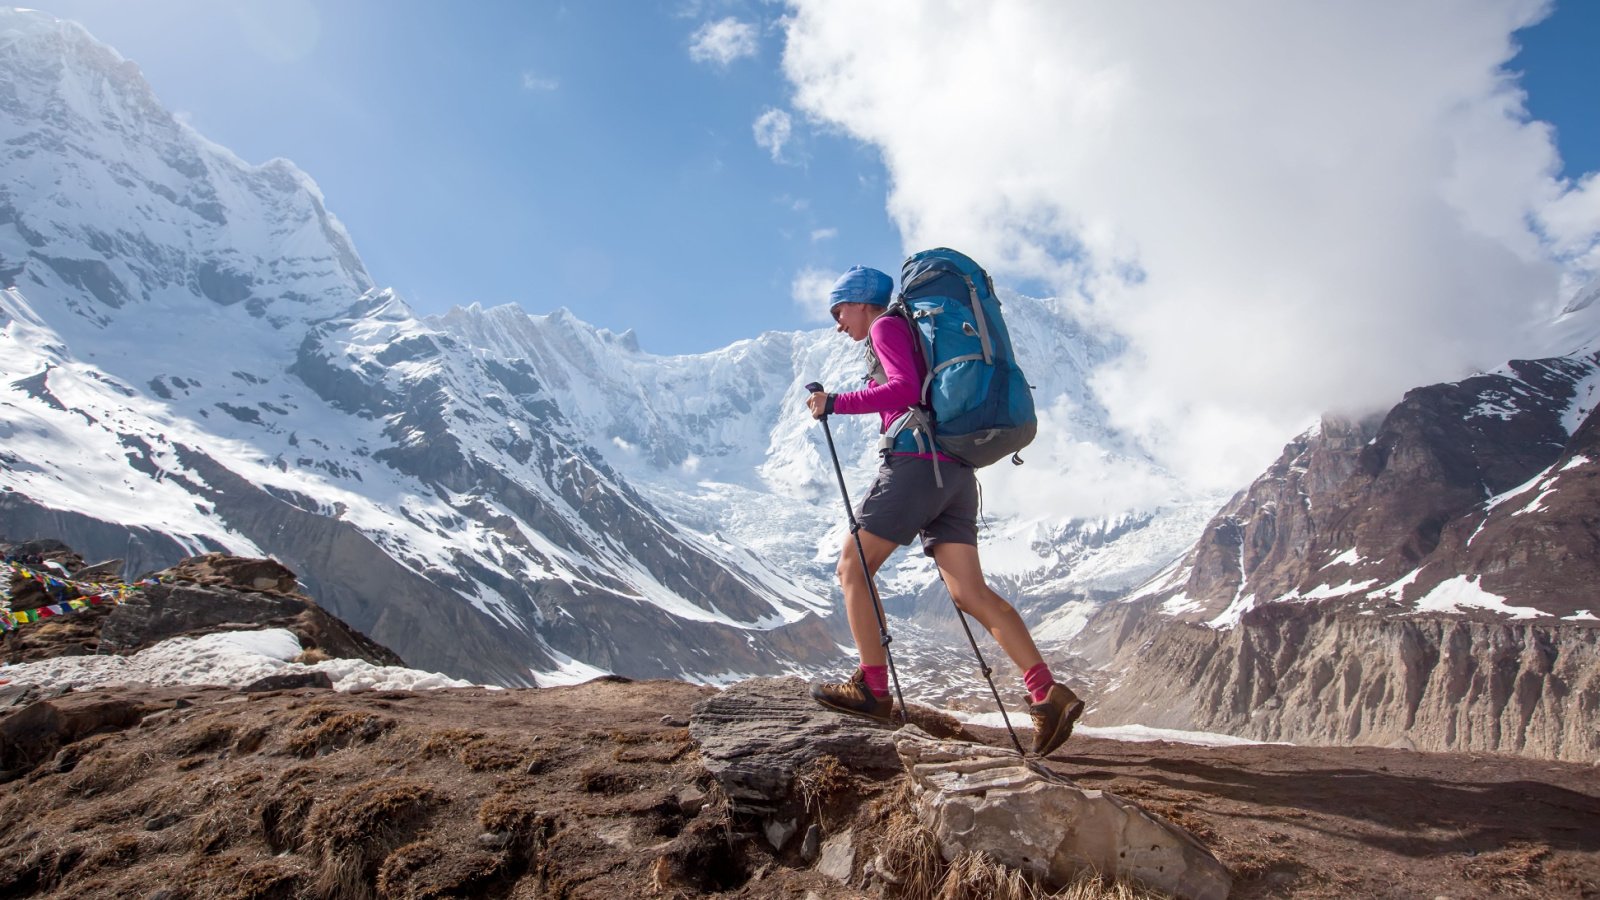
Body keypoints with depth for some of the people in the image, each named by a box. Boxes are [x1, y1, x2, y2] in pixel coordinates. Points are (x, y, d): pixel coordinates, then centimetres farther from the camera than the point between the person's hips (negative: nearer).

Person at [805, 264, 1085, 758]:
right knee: (970, 592, 2)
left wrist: (836, 403, -12)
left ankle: (872, 689, 1)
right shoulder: (916, 332, 29)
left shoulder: (888, 325, 2)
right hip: (956, 470, 9)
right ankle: (1048, 694, -7)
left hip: (916, 461, -9)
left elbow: (904, 389, -15)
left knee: (852, 567, 1)